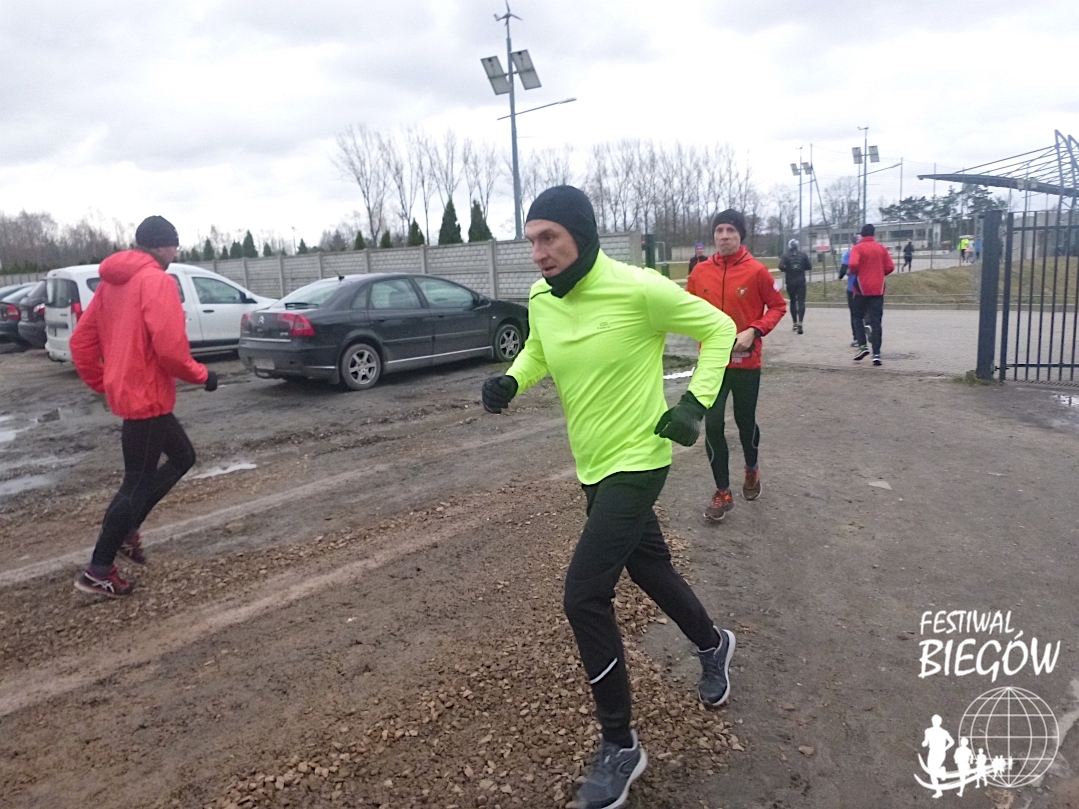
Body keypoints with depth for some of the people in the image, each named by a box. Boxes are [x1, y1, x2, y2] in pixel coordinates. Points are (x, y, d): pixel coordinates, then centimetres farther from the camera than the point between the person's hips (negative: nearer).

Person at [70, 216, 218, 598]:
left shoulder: (113, 281, 13)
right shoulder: (157, 281, -15)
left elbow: (81, 340, 14)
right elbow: (169, 347, -24)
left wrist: (102, 382, 19)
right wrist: (201, 375, -9)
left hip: (128, 392, 9)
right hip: (147, 396, -9)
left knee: (182, 456, 21)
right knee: (138, 483, 0)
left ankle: (123, 528, 21)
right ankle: (98, 572, 7)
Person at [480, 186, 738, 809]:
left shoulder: (639, 289, -20)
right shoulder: (540, 298, -1)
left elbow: (718, 328, -7)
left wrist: (696, 402, -15)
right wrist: (512, 380, -2)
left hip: (636, 462, -7)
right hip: (594, 466, 7)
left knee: (584, 595, -12)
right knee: (649, 567, 23)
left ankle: (621, 749, 8)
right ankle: (714, 645, 53)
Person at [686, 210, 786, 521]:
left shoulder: (756, 271, -9)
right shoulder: (700, 271, -1)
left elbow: (778, 306, -1)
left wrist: (754, 331, -16)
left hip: (746, 361, -2)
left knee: (745, 421, 12)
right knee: (712, 425, -3)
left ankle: (752, 469, 44)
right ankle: (722, 493, 11)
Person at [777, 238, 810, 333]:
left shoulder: (785, 255, -3)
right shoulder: (803, 255, 1)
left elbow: (781, 267, -15)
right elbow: (809, 267, 2)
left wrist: (787, 270, 5)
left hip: (790, 282, 0)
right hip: (801, 282, 0)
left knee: (793, 302, 15)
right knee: (801, 302, -3)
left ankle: (795, 323, 19)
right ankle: (800, 322, -21)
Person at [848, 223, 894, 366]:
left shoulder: (857, 248, -4)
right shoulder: (881, 248, 6)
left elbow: (853, 264, -20)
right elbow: (890, 267, 2)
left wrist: (853, 273, 1)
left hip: (862, 289, -2)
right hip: (878, 290, 2)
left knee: (858, 318, 15)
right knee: (876, 321, 2)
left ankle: (863, 346, 0)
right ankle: (876, 354, -5)